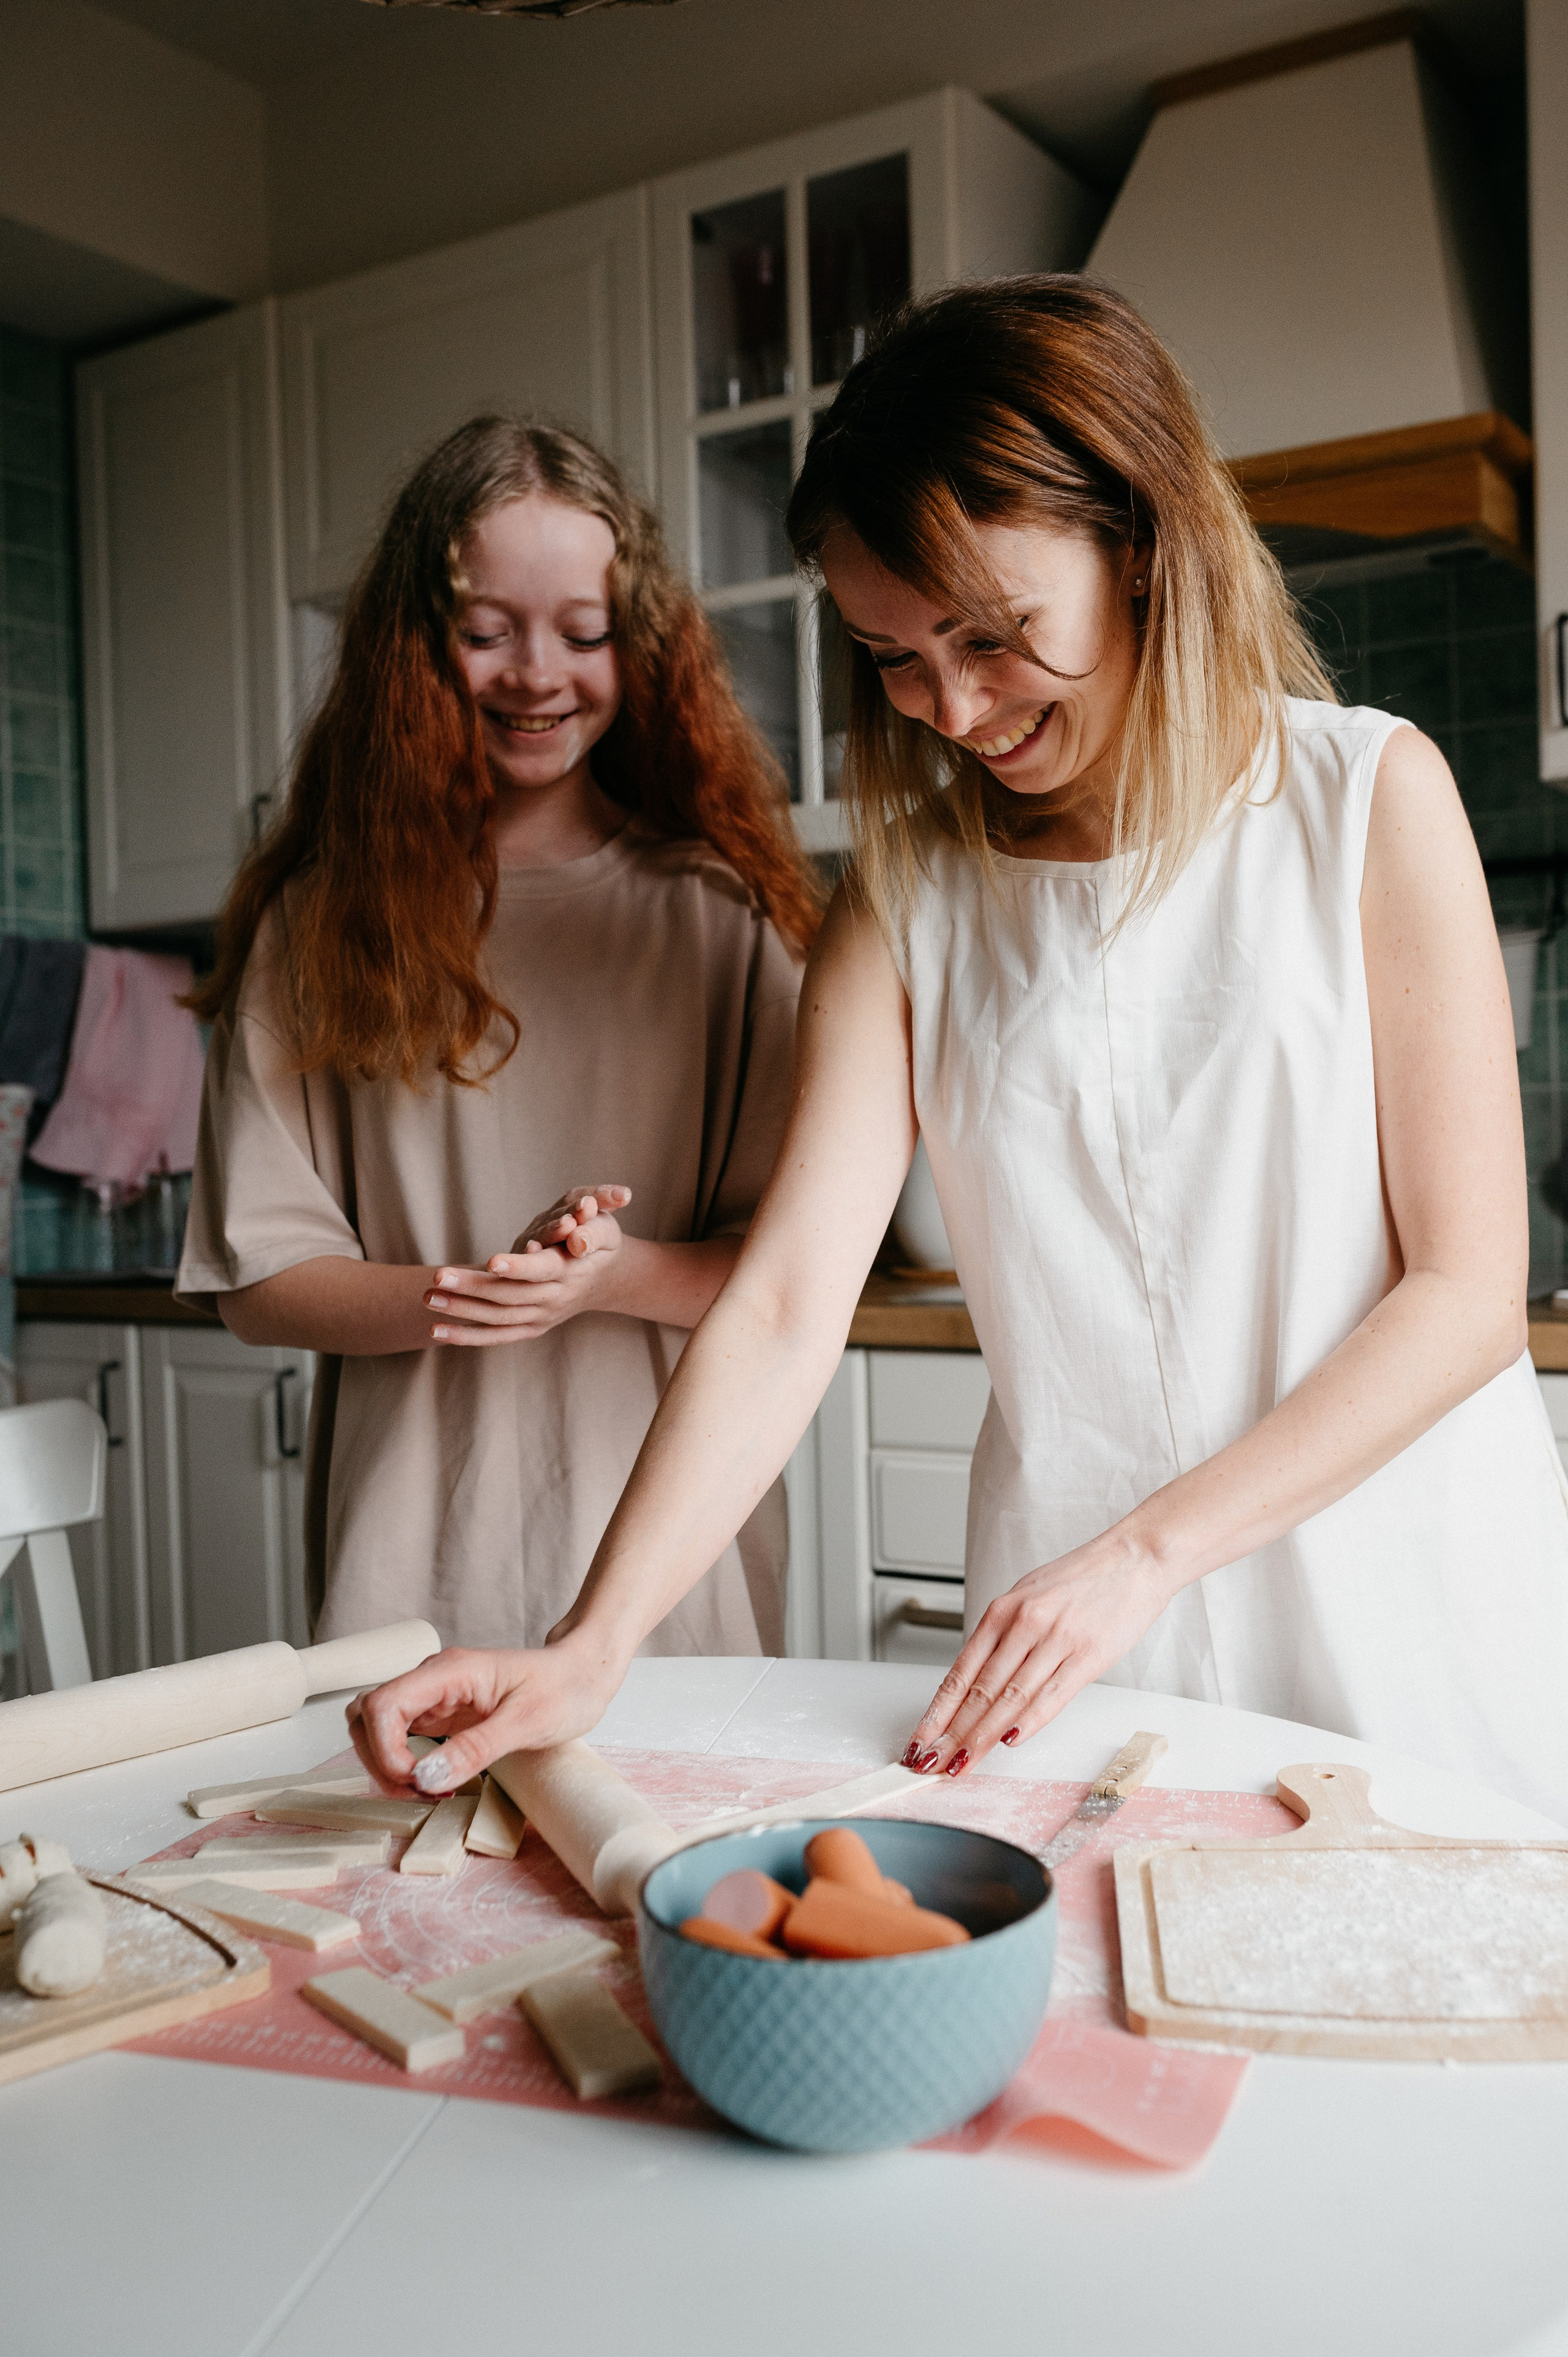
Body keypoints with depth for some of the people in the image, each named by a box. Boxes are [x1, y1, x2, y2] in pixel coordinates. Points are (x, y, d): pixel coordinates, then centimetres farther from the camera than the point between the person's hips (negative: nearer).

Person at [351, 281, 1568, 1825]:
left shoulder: (1367, 796, -5)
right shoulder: (908, 897, 0)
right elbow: (784, 1305, -9)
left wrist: (1147, 1550, -16)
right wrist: (593, 1645, -21)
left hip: (1405, 1601, -1)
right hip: (1068, 1648, 2)